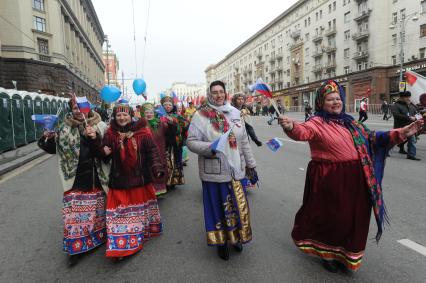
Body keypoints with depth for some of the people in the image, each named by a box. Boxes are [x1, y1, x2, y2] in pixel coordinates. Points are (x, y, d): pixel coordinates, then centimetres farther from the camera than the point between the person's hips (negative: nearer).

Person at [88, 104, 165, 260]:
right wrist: (95, 140, -19)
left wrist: (157, 167, -17)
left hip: (140, 179, 0)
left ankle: (142, 232, 43)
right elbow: (103, 154, -4)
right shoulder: (110, 134, -1)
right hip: (119, 180, 0)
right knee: (121, 210, 1)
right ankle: (121, 243, 14)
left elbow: (152, 151, -6)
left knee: (141, 205, 18)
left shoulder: (142, 132, -6)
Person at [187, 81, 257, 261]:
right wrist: (209, 148, -24)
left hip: (236, 170, 4)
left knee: (238, 205, 13)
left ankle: (236, 237, 38)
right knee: (218, 206, 8)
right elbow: (191, 142, -7)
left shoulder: (234, 113, 7)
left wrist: (250, 162, 16)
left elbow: (244, 141, 13)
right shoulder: (200, 116, -6)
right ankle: (221, 241, 30)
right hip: (214, 172, -4)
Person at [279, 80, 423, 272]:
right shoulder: (317, 123, -10)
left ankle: (345, 253, 39)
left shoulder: (349, 122, 12)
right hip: (330, 180, -7)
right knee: (330, 217, 7)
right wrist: (291, 127, -53)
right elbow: (303, 131, -30)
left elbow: (371, 138, 17)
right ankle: (327, 252, 32)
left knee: (353, 217, 16)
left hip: (354, 180, 7)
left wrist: (401, 133, 11)